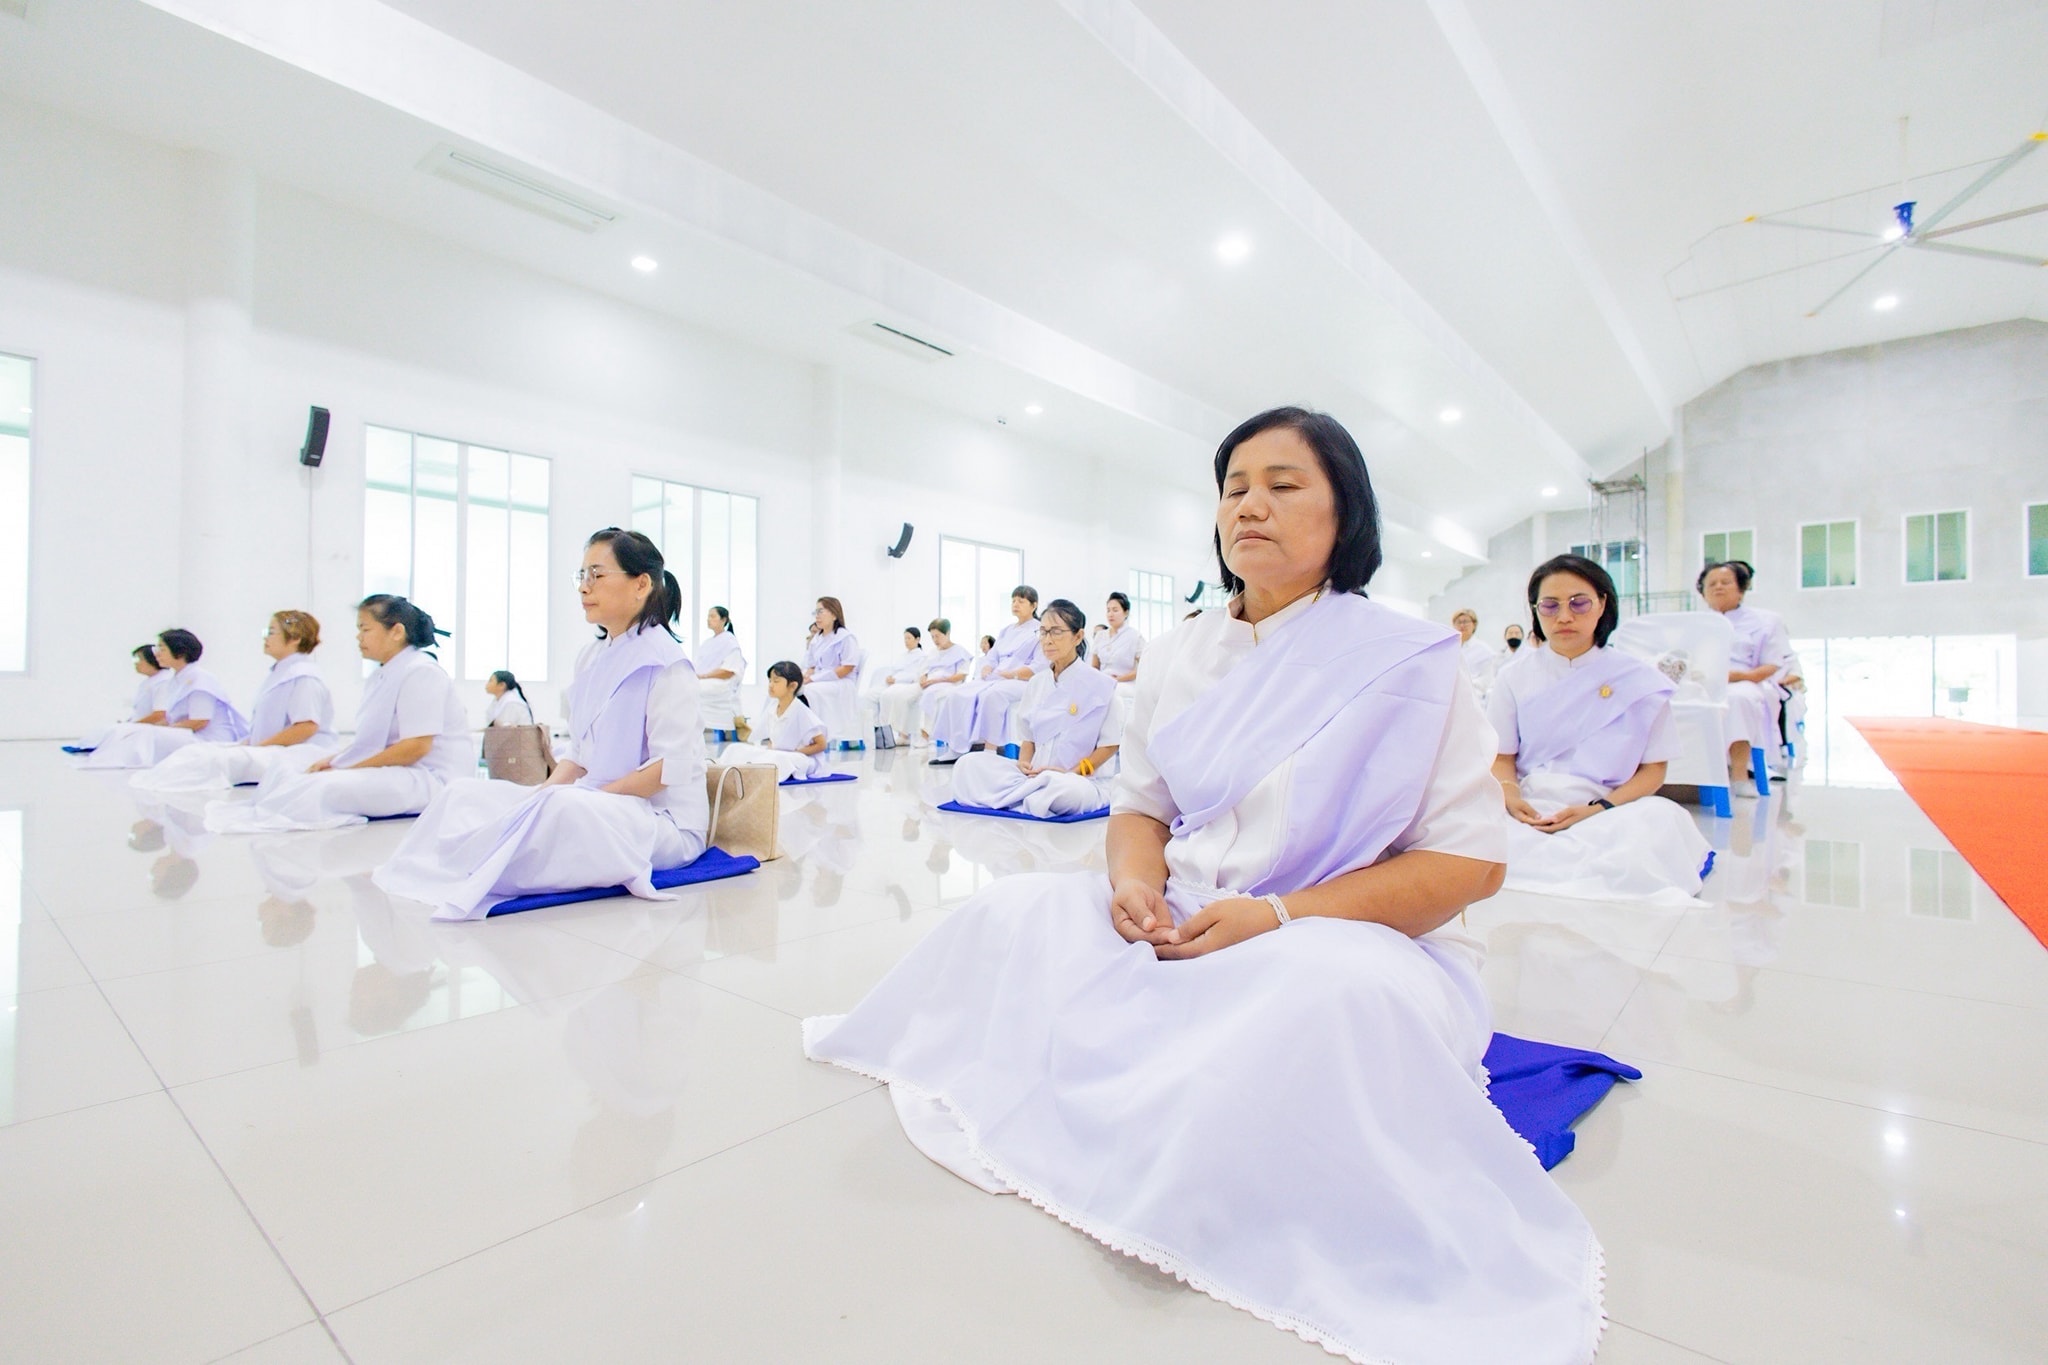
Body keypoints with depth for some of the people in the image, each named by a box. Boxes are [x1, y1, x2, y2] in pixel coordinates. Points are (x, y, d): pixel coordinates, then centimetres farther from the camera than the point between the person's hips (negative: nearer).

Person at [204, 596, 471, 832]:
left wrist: (346, 770, -13)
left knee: (328, 787, -28)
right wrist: (332, 760, 3)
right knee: (287, 772, 2)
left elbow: (415, 747, -19)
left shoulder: (420, 672, -13)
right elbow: (370, 741, 21)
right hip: (394, 770, 10)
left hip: (430, 777, -10)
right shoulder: (380, 678, 17)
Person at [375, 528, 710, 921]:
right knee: (465, 795, 0)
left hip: (664, 820, -8)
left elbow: (671, 767, -17)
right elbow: (578, 752, 15)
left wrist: (593, 798, -17)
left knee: (564, 809, -37)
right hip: (597, 804, 9)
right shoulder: (591, 657, 13)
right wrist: (543, 793, -2)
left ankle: (456, 879, -24)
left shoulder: (666, 663, -12)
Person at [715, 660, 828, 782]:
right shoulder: (772, 708, 3)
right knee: (735, 749, -2)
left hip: (803, 759, -8)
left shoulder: (801, 711, -17)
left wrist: (794, 754, -17)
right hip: (776, 754, 8)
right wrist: (769, 748, -5)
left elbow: (821, 744, -15)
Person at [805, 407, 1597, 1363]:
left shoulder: (1407, 661, -7)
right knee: (1016, 913, -13)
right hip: (1181, 925, 5)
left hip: (1351, 939, -4)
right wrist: (1133, 874, -12)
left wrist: (1281, 914, -20)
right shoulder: (1180, 655, 7)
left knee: (1334, 993, -37)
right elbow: (1140, 805, 12)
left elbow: (1472, 862, -9)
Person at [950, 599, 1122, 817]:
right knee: (969, 763, -13)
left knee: (1064, 790, -41)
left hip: (1083, 781, -5)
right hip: (1036, 774, 5)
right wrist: (1024, 763, -5)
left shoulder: (1100, 684, -5)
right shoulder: (1036, 683, 11)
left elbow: (1110, 745, -4)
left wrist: (1070, 772, -15)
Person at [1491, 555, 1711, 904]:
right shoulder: (1515, 677, 11)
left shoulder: (1640, 681, 7)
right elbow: (1502, 757, 9)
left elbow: (1653, 768, 5)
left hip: (1612, 811, 0)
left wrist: (1600, 809, -13)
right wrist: (1510, 796, -14)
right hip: (1530, 812, 0)